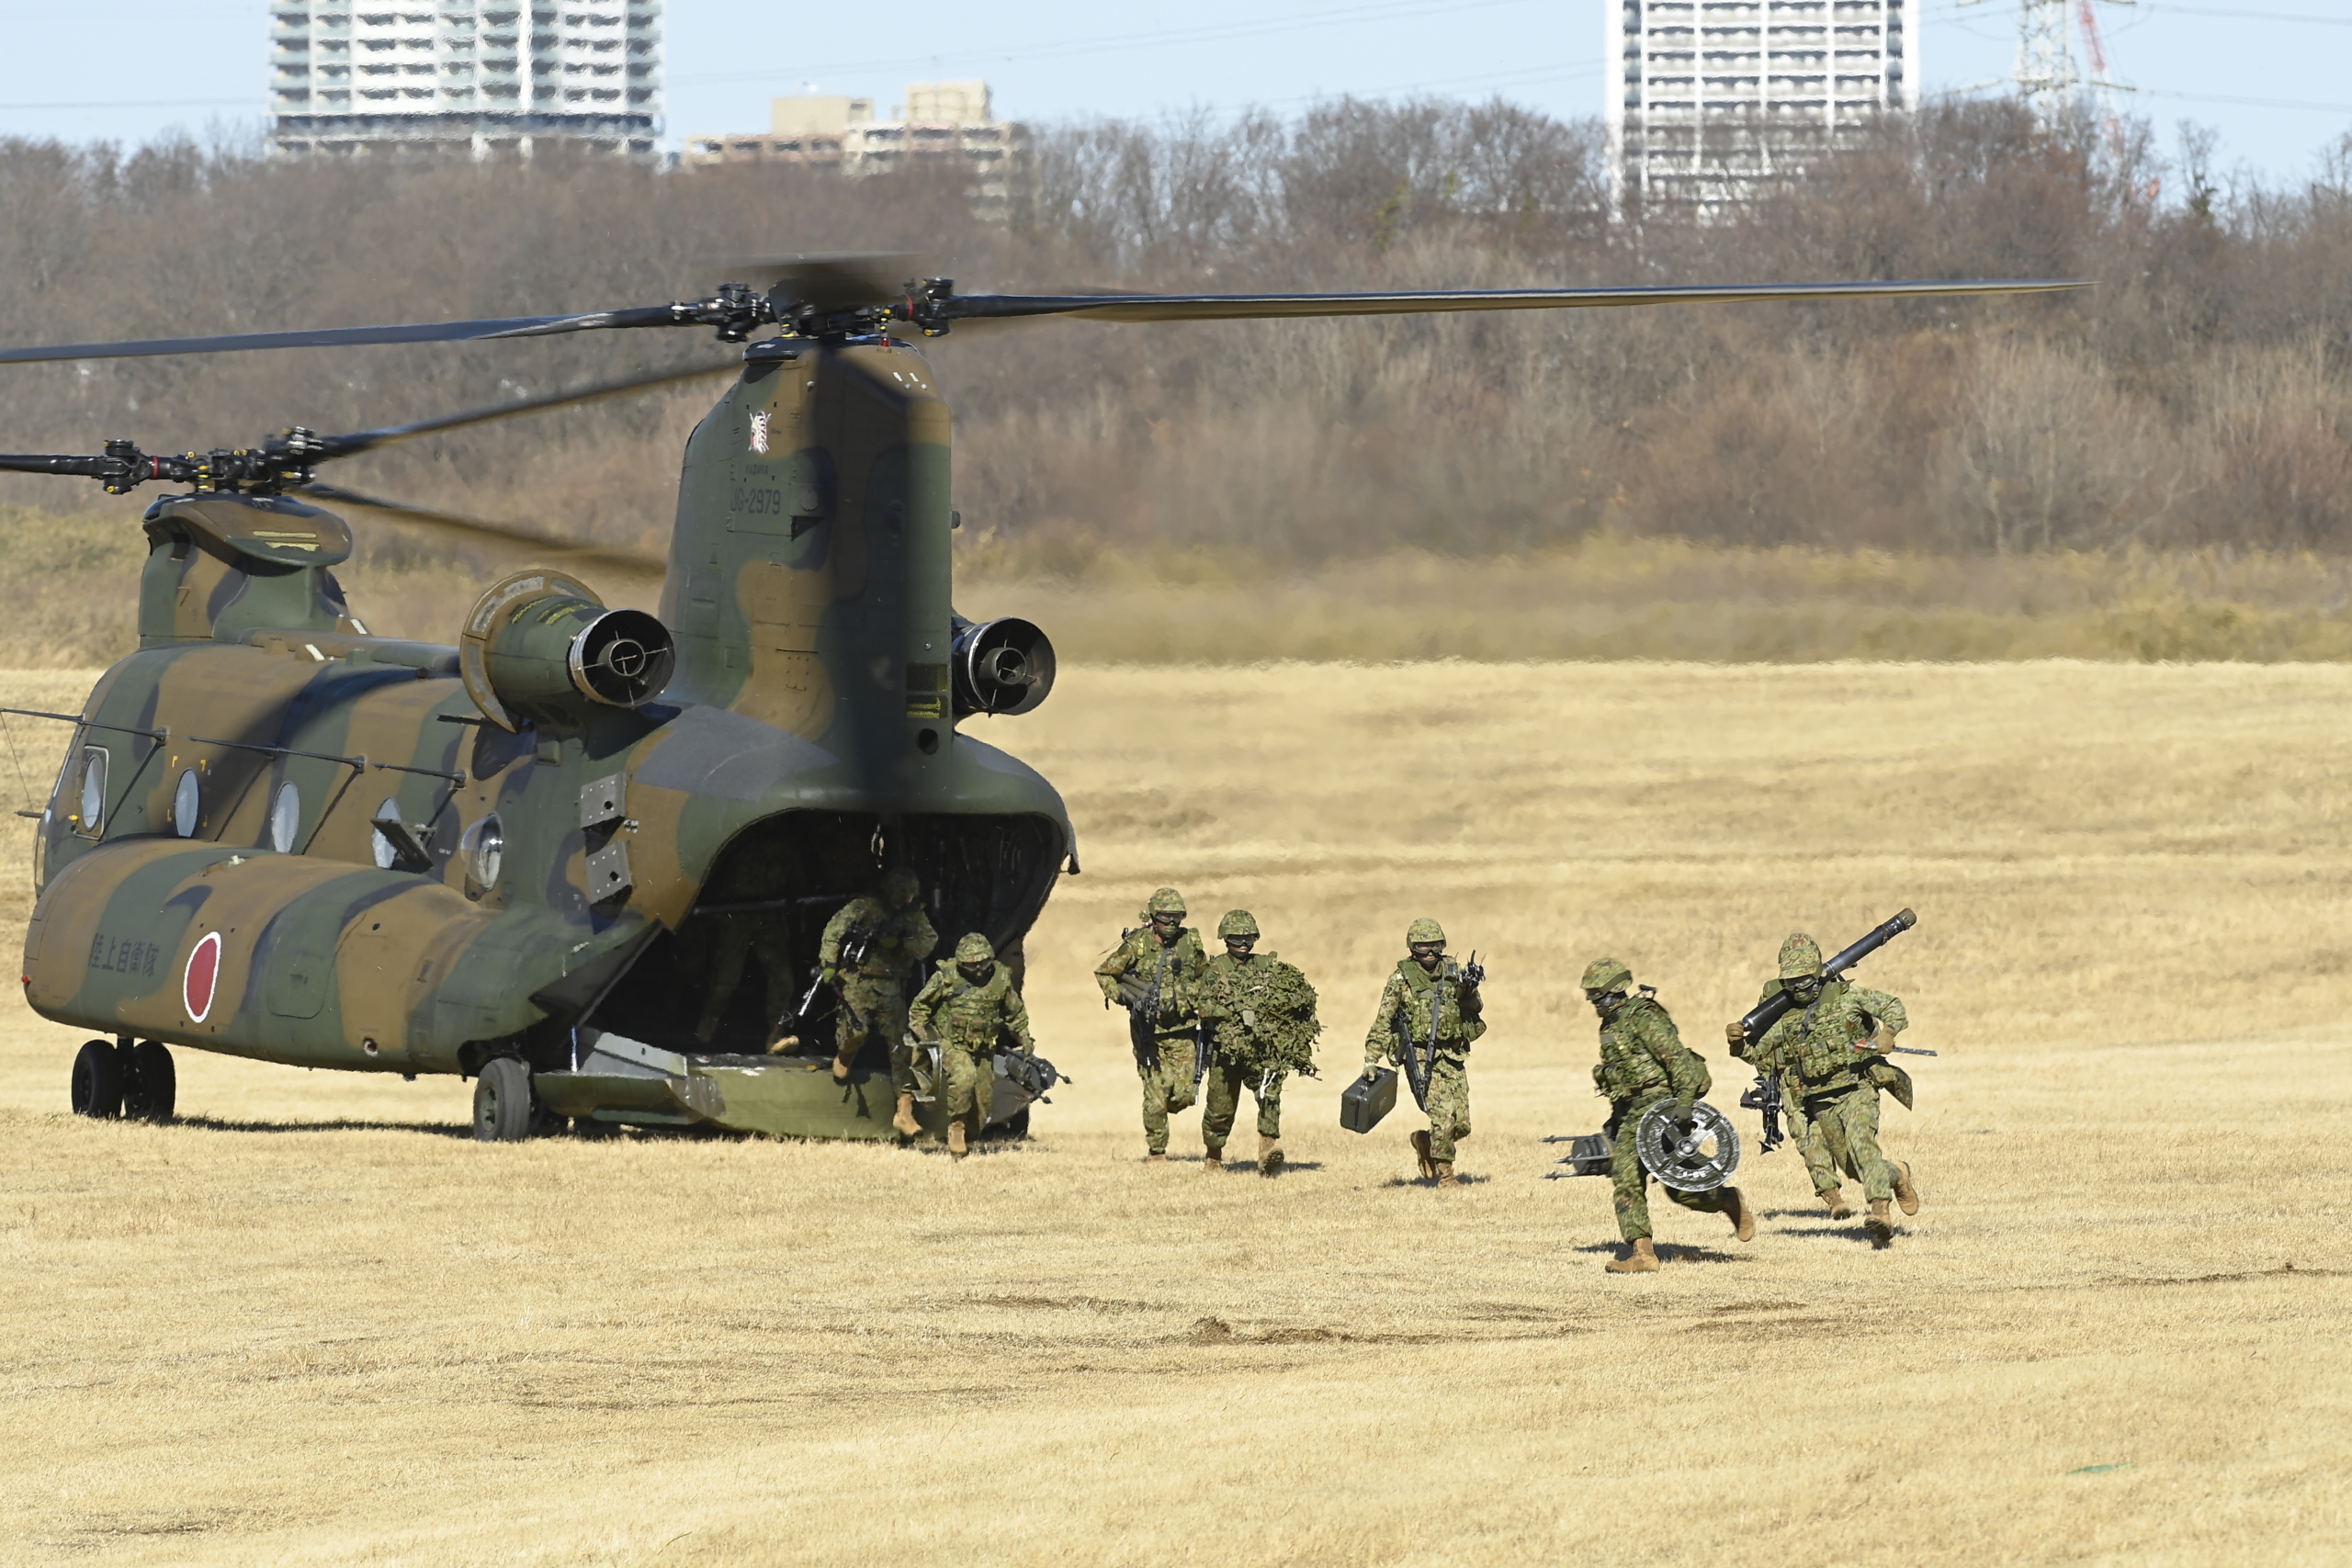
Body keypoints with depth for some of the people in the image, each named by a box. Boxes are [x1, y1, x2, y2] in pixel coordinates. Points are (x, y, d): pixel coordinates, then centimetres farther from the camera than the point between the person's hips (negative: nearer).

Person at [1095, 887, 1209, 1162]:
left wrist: (1199, 1003, 7)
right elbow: (1103, 973, 1)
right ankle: (1156, 1150, 13)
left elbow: (1203, 975, 20)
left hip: (1182, 1031, 3)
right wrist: (1125, 997, -12)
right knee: (1156, 1093, -3)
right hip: (1149, 1029, -3)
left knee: (1184, 1094, -4)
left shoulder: (1190, 942, 1)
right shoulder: (1137, 945, -8)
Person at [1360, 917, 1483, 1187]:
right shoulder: (1401, 978, -3)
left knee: (1461, 1124, 3)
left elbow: (1474, 1008, 13)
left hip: (1452, 1058, 4)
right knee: (1443, 1114, -16)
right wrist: (1371, 1060, -10)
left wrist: (1469, 991, -10)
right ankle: (1445, 1173, 0)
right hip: (1420, 1057, -4)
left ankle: (1423, 1141, 32)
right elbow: (1382, 1021, -4)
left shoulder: (1452, 972, 7)